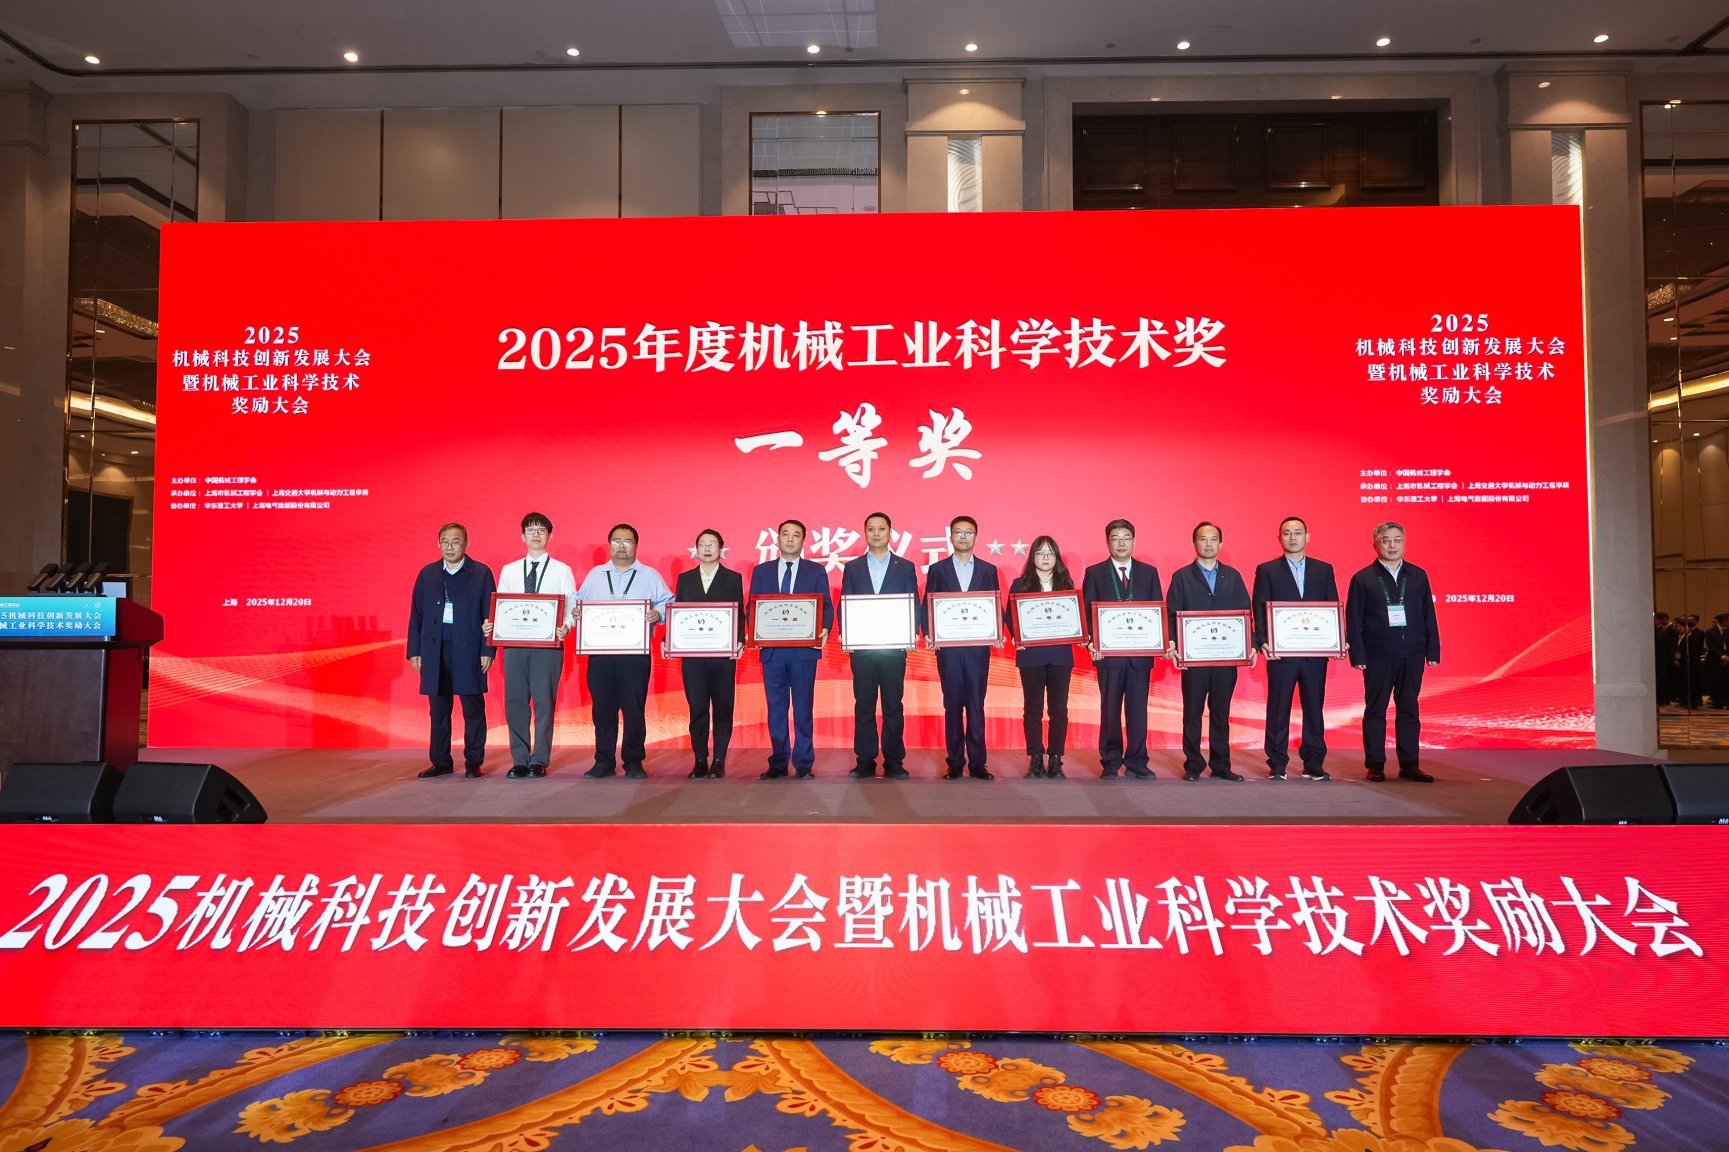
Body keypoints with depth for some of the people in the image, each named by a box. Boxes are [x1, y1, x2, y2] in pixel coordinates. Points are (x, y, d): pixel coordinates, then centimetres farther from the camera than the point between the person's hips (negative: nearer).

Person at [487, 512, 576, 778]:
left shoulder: (562, 571, 6)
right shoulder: (509, 571, 14)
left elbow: (571, 608, 1)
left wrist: (565, 628, -18)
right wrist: (491, 625, -7)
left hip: (548, 644, -3)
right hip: (514, 643, 3)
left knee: (544, 702, -1)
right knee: (515, 702, 5)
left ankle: (540, 761, 9)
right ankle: (519, 760, 15)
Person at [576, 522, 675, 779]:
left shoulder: (650, 575, 9)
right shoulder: (595, 575, 17)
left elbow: (668, 603, 4)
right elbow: (579, 603, 17)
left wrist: (657, 613, -15)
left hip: (635, 651, -2)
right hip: (600, 651, 2)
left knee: (634, 707, -2)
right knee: (602, 707, 3)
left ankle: (634, 762, 8)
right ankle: (604, 762, 11)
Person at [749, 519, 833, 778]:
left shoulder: (816, 571, 8)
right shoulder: (761, 571, 12)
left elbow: (826, 606, 3)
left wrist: (825, 630, -16)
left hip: (804, 649, -1)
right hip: (772, 649, 2)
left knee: (803, 708, 1)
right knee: (776, 708, 6)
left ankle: (804, 764, 8)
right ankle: (778, 763, 13)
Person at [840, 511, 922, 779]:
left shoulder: (906, 567, 8)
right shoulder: (852, 568, 11)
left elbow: (914, 605, 6)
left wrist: (912, 634, -9)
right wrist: (845, 634, -7)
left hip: (894, 647, -1)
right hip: (862, 648, 1)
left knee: (893, 706, 2)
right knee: (863, 706, 4)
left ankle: (894, 762, 9)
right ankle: (865, 762, 10)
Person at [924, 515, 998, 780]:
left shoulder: (988, 570, 10)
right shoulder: (937, 569, 7)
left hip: (978, 646, 0)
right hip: (948, 647, 0)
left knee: (976, 705, 1)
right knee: (952, 705, 3)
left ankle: (977, 762, 6)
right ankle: (955, 763, 9)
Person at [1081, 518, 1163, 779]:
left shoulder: (1149, 572, 10)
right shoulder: (1094, 573, 4)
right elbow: (1087, 611, 1)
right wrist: (1091, 642, -13)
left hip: (1141, 652, 2)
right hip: (1109, 652, -1)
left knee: (1138, 708, 4)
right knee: (1110, 709, 4)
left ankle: (1136, 761, 13)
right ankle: (1110, 763, 11)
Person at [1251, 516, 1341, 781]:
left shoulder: (1324, 570, 12)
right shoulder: (1267, 570, 5)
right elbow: (1260, 610, -1)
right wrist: (1263, 641, -15)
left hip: (1316, 652, 2)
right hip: (1281, 652, -2)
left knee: (1314, 708, 6)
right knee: (1278, 709, 3)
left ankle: (1313, 764, 14)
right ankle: (1277, 765, 9)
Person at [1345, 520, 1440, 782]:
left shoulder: (1418, 576, 9)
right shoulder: (1363, 579, 0)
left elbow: (1429, 615, 9)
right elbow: (1353, 620, -3)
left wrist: (1433, 651, 3)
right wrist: (1357, 655, -9)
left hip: (1412, 655, 3)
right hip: (1377, 657, -3)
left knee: (1409, 709, 8)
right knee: (1375, 710, 3)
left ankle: (1409, 764, 14)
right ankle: (1375, 765, 9)